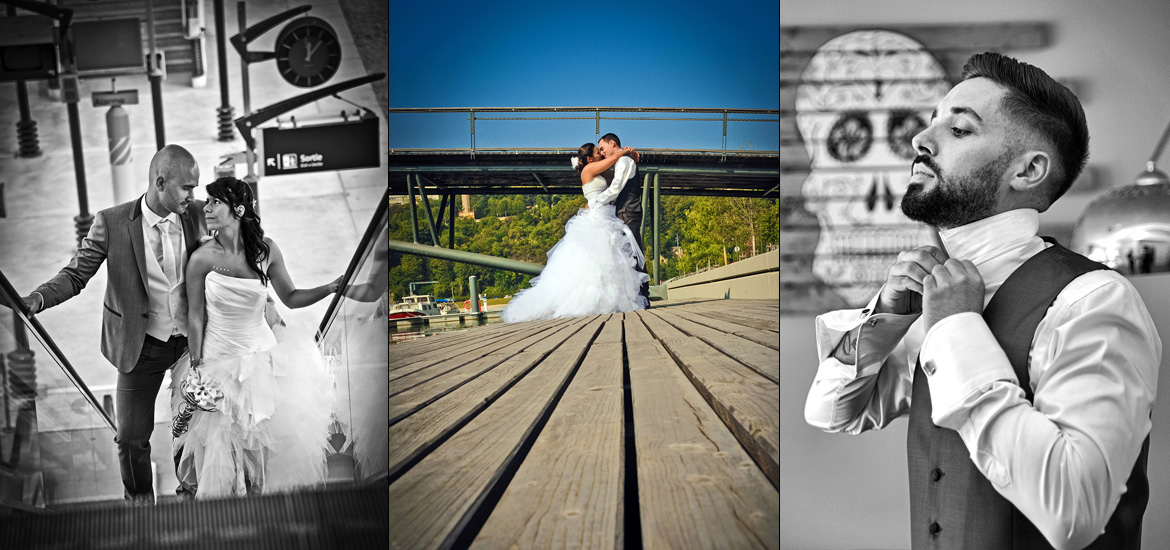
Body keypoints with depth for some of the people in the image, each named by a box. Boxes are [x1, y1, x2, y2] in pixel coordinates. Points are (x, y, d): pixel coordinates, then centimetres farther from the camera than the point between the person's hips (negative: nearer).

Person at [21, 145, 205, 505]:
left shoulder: (197, 215, -7)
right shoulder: (112, 223, -14)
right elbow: (76, 275, -10)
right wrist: (36, 300, -28)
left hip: (192, 340, 2)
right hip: (142, 347, -2)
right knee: (132, 437, 9)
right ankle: (139, 503, 36)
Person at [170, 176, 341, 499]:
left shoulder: (266, 249, -7)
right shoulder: (202, 259, -13)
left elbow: (290, 298, 2)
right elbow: (196, 316, -5)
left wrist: (332, 287, -10)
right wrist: (196, 365, -5)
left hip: (263, 355, 3)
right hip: (219, 362, -2)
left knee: (278, 442, 9)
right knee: (222, 449, 6)